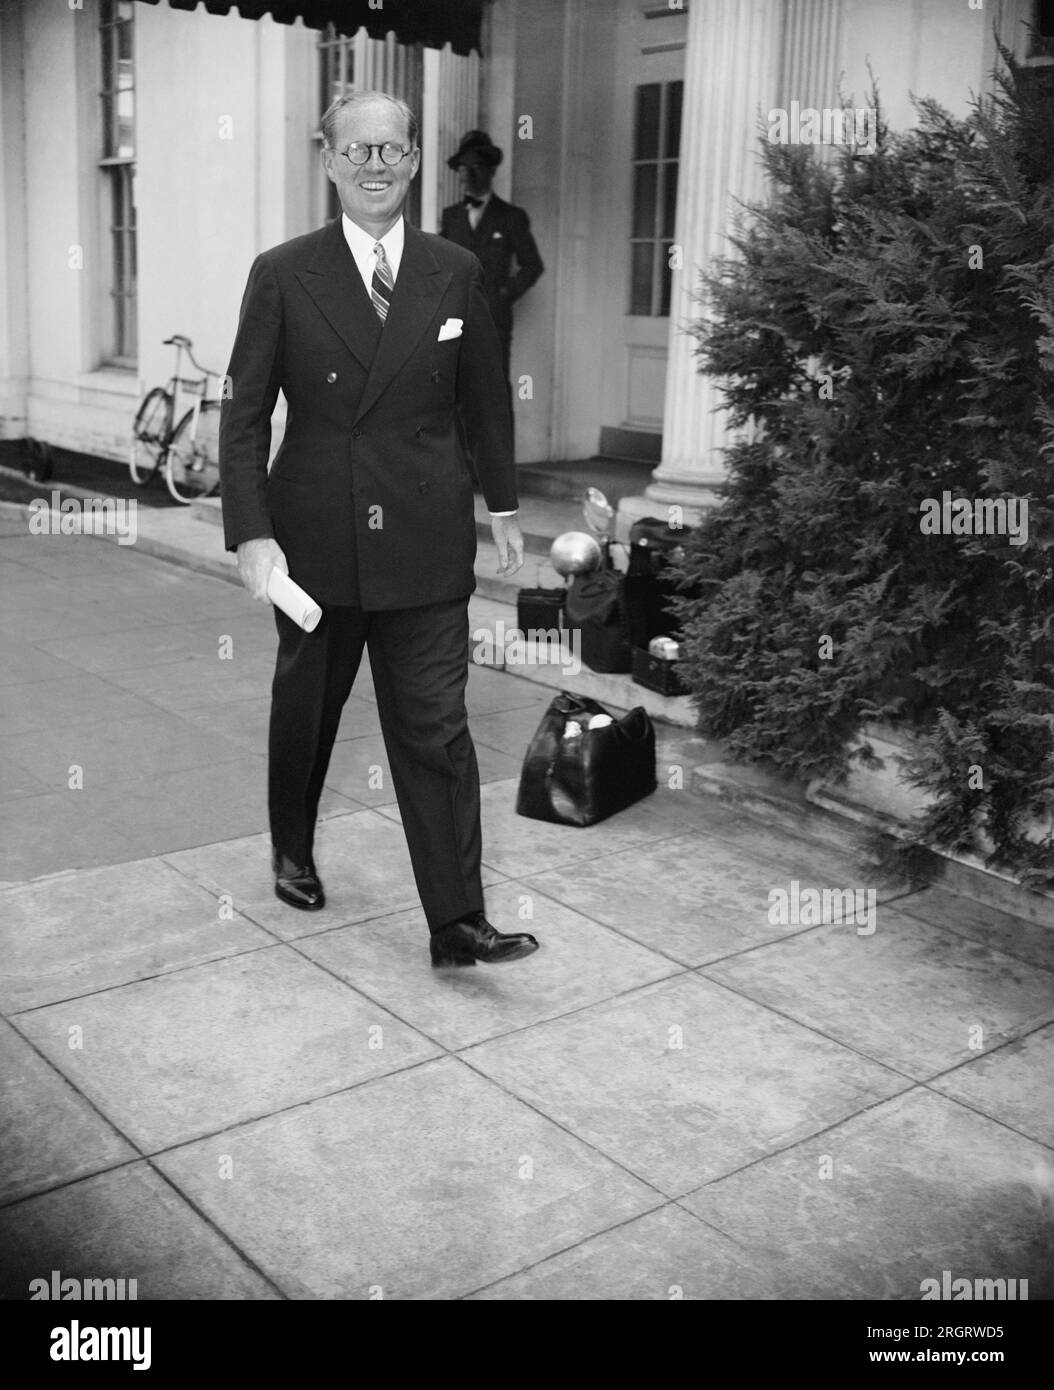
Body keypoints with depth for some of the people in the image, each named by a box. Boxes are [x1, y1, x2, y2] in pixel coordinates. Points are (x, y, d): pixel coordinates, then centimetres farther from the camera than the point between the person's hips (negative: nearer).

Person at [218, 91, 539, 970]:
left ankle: (457, 923, 4)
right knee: (305, 709, 18)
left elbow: (484, 399, 12)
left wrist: (504, 506, 15)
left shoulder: (456, 273, 4)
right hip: (315, 541, 0)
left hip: (425, 543, 0)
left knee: (436, 732, -2)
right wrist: (252, 533, -12)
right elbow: (245, 414, -4)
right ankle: (293, 852, 44)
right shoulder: (283, 276, -2)